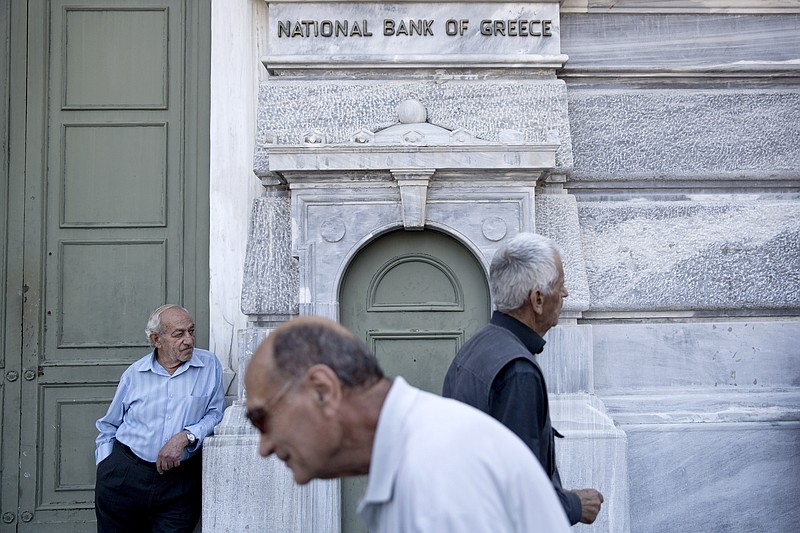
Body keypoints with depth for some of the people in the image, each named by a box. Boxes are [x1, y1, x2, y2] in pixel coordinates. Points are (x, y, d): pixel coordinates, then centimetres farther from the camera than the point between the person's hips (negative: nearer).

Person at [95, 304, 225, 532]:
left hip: (181, 481, -1)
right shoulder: (134, 374, 6)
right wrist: (104, 467, 6)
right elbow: (109, 426, 17)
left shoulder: (209, 365, 0)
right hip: (124, 476, 1)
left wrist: (185, 437, -18)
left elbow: (216, 414, -2)